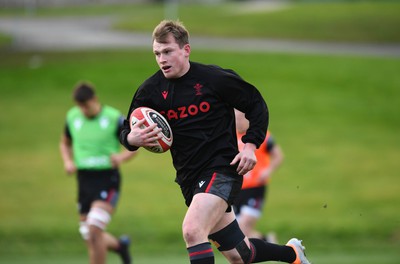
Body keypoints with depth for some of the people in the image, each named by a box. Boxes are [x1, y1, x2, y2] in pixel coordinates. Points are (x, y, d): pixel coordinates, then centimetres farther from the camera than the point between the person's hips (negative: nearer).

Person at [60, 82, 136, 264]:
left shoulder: (114, 118, -8)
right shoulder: (72, 117, 5)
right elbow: (65, 143, 22)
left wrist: (122, 156, -19)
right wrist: (68, 162, 2)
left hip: (107, 178, -5)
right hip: (84, 179, 5)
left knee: (94, 229, -22)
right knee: (89, 237, 8)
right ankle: (119, 244, 38)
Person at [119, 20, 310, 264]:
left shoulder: (213, 78, -9)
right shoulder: (151, 90, 0)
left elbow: (257, 104, 2)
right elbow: (127, 131, 8)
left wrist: (251, 145, -11)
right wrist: (132, 138, -17)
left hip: (222, 169, -5)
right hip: (189, 178, 5)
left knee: (192, 231, -31)